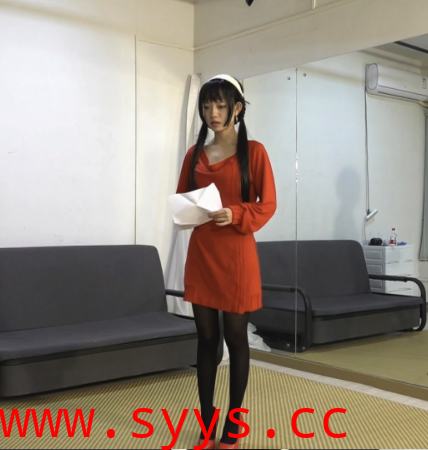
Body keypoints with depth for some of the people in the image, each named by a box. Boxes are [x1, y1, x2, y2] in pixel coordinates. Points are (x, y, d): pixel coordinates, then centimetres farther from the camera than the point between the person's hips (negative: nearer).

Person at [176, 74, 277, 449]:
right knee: (206, 338, 8)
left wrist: (235, 215, -21)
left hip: (237, 256, -4)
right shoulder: (194, 154, 10)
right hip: (200, 254, 4)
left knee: (236, 338, 5)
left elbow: (268, 205, -4)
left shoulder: (254, 152, -2)